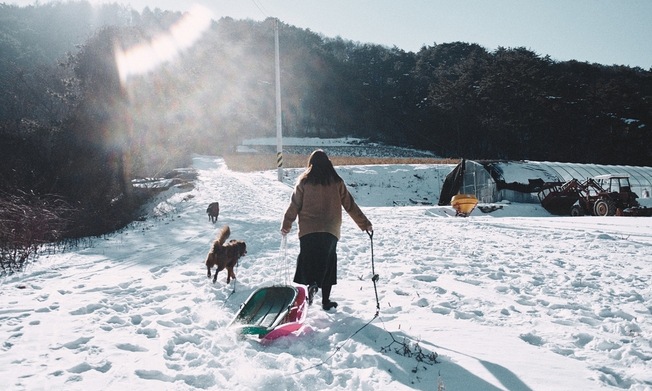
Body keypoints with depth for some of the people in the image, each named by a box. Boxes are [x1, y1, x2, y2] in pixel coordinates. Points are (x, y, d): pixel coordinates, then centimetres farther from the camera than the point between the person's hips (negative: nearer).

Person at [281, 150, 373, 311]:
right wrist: (365, 224, 12)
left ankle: (310, 283, -22)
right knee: (328, 263, 9)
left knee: (306, 260, 6)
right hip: (331, 230, 1)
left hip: (308, 230, -1)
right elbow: (350, 205, 6)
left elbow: (294, 205, 1)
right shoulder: (336, 182, 4)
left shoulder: (304, 181, 1)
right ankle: (326, 300, 12)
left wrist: (286, 225, 11)